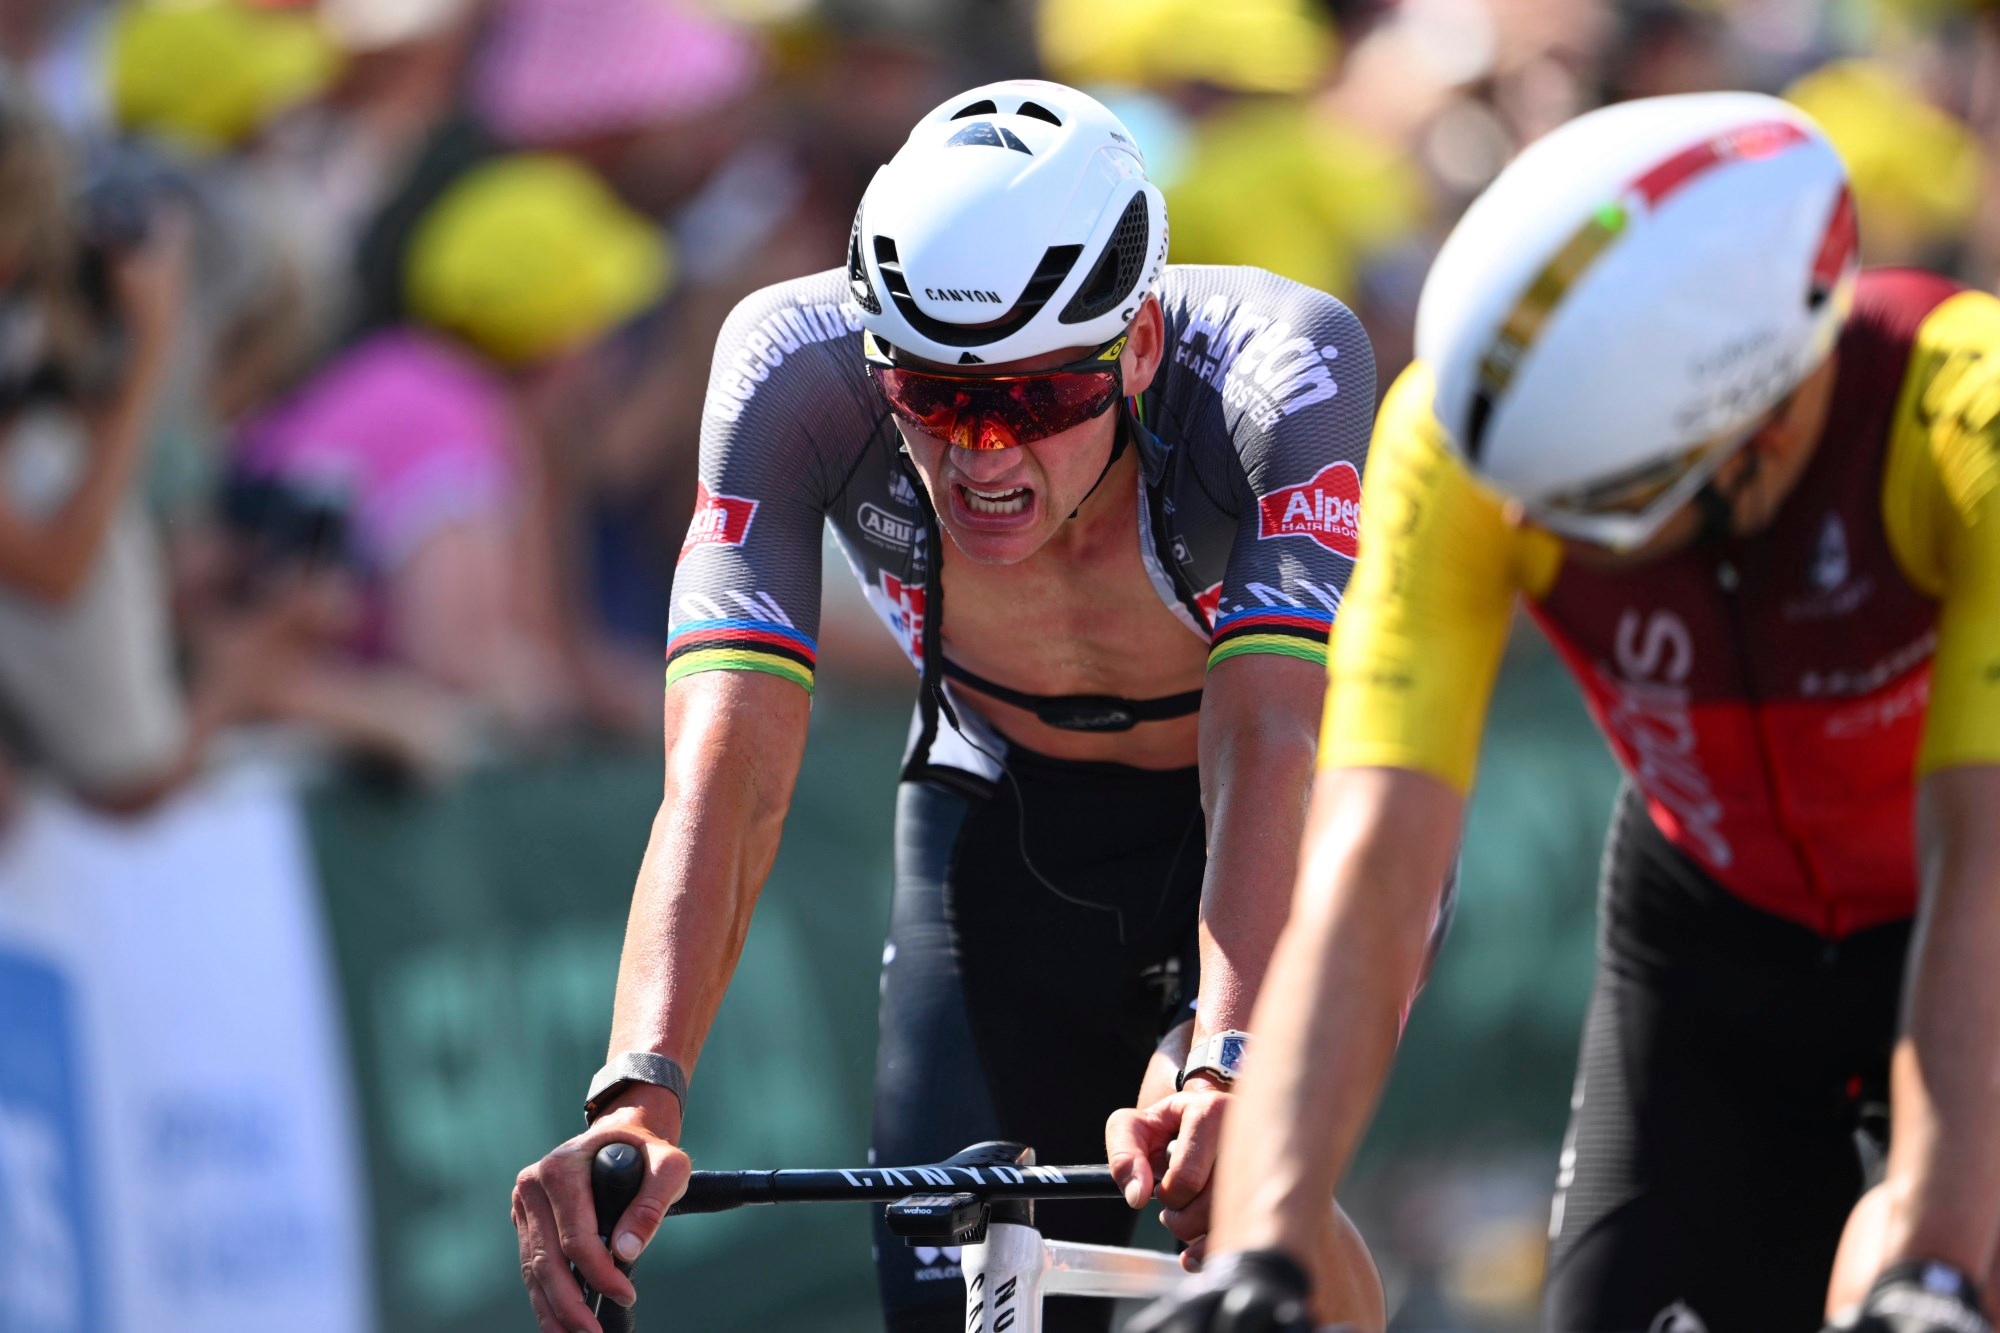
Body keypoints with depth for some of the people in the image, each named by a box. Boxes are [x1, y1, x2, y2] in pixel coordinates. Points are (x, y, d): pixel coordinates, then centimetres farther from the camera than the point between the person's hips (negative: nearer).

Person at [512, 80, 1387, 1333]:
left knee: (1217, 1167, -31)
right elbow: (729, 771, -39)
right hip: (1007, 817, 2)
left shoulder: (1277, 368, -35)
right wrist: (642, 1091, -54)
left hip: (1290, 829, -2)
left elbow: (1268, 754, -46)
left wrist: (1223, 1072, -62)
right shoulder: (800, 367, -31)